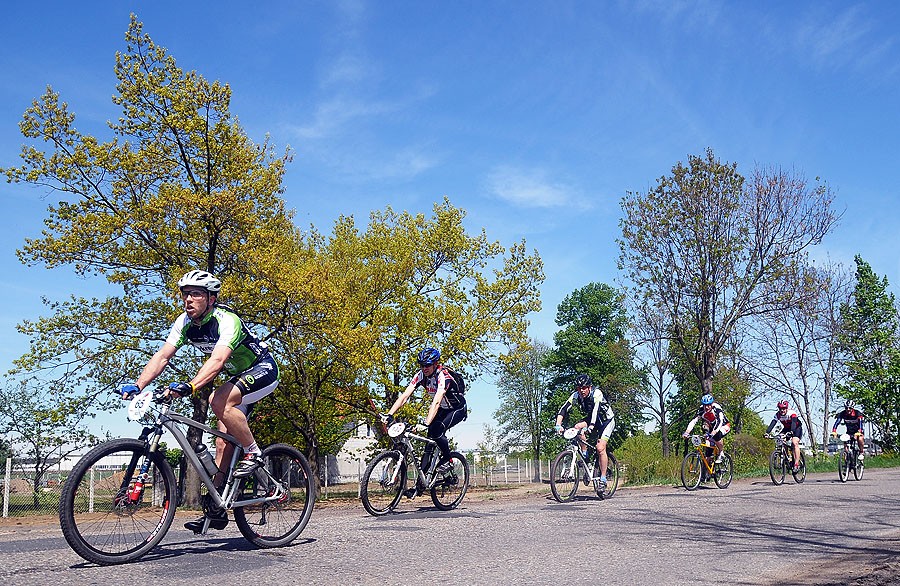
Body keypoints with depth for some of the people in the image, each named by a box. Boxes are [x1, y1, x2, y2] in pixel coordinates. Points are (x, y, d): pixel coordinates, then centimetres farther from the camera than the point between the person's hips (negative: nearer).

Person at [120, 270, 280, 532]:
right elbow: (162, 356, -15)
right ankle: (217, 510, 8)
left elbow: (217, 359, -45)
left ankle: (253, 453, -13)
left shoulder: (227, 321, -30)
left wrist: (189, 386, -59)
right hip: (239, 375, 7)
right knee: (224, 442, 1)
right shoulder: (185, 322, -8)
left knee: (218, 401, -32)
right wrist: (137, 385, -29)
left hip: (263, 370, -7)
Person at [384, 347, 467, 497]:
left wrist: (426, 423, -54)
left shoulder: (443, 376, -32)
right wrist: (389, 414, -32)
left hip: (457, 409, -6)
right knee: (429, 442, -6)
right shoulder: (420, 375, -14)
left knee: (437, 431, -30)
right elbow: (404, 396, -20)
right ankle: (420, 484, -5)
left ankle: (447, 458, -3)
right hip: (442, 410, 6)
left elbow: (436, 402, -43)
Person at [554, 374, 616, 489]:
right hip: (592, 419, 5)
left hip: (607, 420, -5)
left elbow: (596, 410, -45)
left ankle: (603, 479, -10)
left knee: (600, 448, -21)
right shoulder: (575, 396, -16)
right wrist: (558, 425, -42)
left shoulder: (596, 393, -30)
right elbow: (564, 409, -25)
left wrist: (591, 426, -60)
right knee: (577, 427, -25)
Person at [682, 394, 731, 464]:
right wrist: (687, 432, -42)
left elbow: (720, 421, -42)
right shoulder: (701, 410, -18)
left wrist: (714, 432, -58)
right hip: (712, 428, 4)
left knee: (717, 435, -37)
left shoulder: (717, 408, -29)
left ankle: (721, 453, -13)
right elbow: (693, 421, -26)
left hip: (724, 426, -4)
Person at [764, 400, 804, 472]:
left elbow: (793, 423, -44)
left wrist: (791, 432, -62)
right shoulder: (777, 415, -17)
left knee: (795, 443, -27)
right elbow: (772, 424, -27)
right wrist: (767, 433, -42)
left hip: (797, 428, -5)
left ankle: (797, 464, -27)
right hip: (786, 428, 5)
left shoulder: (792, 413, -30)